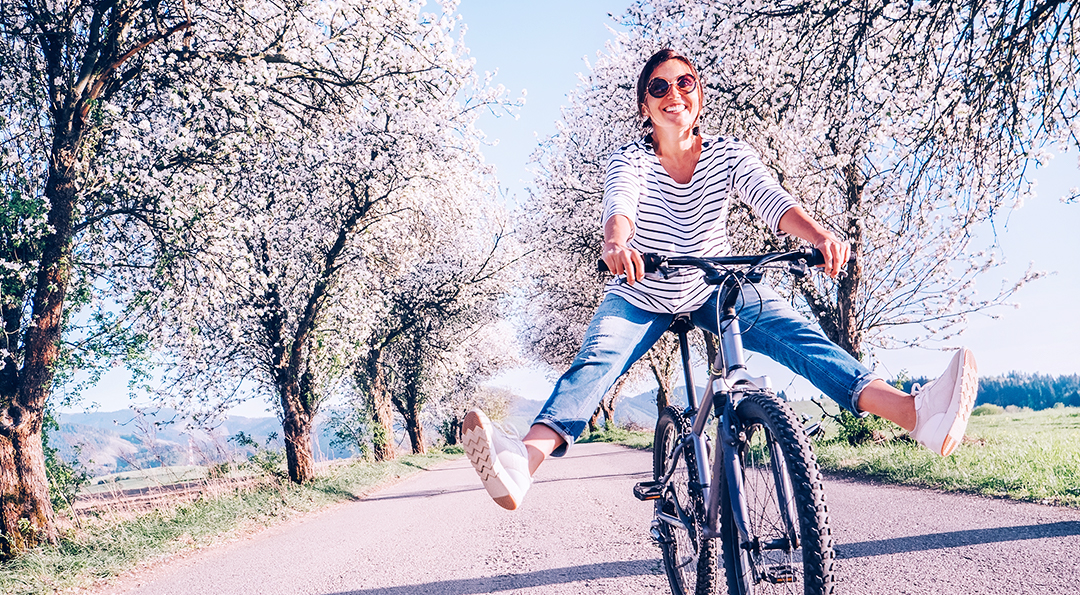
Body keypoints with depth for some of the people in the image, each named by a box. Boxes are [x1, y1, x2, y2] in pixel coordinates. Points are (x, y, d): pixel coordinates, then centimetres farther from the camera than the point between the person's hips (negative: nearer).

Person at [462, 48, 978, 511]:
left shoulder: (729, 155, -10)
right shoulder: (630, 161, -14)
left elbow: (773, 201, -27)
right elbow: (620, 206, -36)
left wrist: (820, 235, -49)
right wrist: (616, 243, -61)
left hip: (716, 289, 2)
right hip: (641, 295, -2)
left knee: (798, 336, -23)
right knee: (595, 361, -30)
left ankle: (919, 414, -39)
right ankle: (523, 461, -53)